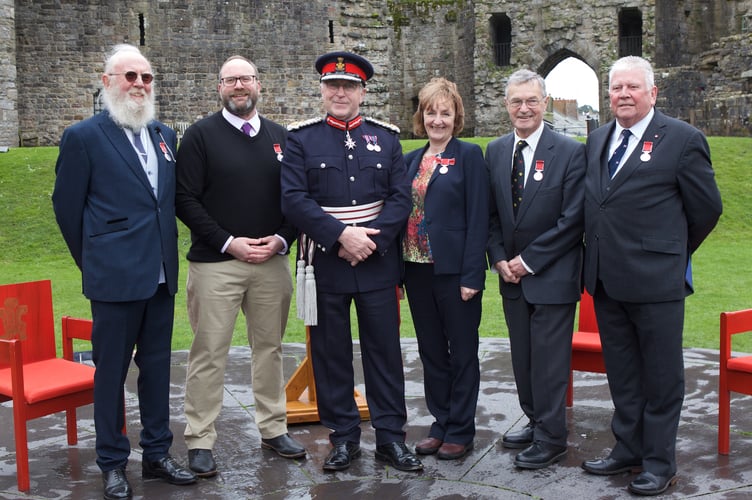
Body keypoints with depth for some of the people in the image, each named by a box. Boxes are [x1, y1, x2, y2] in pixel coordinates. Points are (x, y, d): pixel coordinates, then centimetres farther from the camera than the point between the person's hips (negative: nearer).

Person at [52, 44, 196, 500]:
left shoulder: (164, 135, 11)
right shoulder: (84, 136, -6)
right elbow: (67, 206, -1)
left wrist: (166, 254, 13)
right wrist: (93, 261, 5)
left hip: (161, 274, 6)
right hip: (115, 276, -5)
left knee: (157, 366, 13)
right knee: (110, 371, 6)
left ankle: (157, 453, 26)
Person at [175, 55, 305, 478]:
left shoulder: (280, 137, 11)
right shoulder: (201, 135, -1)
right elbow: (186, 200, -6)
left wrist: (281, 240, -5)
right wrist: (229, 243, -13)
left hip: (273, 261, 4)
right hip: (215, 263, -3)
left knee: (270, 347, 12)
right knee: (209, 353, 0)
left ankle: (274, 429, 25)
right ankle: (201, 441, 10)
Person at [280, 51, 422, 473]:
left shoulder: (387, 137, 7)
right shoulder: (301, 139, 1)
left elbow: (401, 198, 2)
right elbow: (294, 198, -9)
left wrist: (371, 238, -13)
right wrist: (342, 235, -18)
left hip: (379, 262, 1)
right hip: (325, 262, -1)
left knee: (385, 350, 6)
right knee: (331, 354, 7)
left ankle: (391, 436, 17)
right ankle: (344, 437, 20)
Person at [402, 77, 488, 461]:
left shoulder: (469, 155, -5)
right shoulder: (411, 160, 12)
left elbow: (478, 218, -10)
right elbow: (402, 211, 12)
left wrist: (472, 275, -16)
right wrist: (400, 268, 4)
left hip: (454, 270, -6)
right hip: (418, 269, 6)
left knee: (462, 352, 6)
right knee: (431, 351, 14)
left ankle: (460, 431, 18)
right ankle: (440, 424, 26)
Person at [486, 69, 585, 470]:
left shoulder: (570, 152, -9)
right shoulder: (495, 151, 7)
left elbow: (572, 220, -13)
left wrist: (529, 261, -13)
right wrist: (500, 259, -2)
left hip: (552, 276, -5)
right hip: (512, 274, 5)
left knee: (549, 358, 1)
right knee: (522, 357, 14)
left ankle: (551, 438, 13)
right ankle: (535, 422, 30)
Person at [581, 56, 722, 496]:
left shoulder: (683, 139, -7)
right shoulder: (597, 140, 11)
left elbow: (707, 207, -2)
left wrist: (673, 253, 6)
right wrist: (597, 261, 12)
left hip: (655, 279, -6)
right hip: (606, 278, 6)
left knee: (661, 376, 7)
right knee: (622, 374, 17)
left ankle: (660, 463, 20)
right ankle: (628, 449, 32)